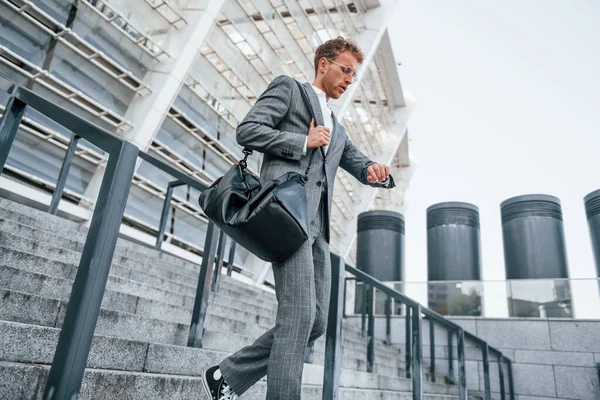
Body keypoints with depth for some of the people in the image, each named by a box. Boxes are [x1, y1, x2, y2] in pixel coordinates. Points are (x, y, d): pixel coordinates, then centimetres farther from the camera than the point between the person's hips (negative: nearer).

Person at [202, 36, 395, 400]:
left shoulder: (338, 130, 32)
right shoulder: (288, 88, 12)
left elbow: (362, 167, 24)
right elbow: (247, 131, 0)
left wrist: (378, 172, 0)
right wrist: (303, 141, -5)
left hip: (317, 225, 8)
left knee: (316, 322, 3)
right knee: (298, 315, -14)